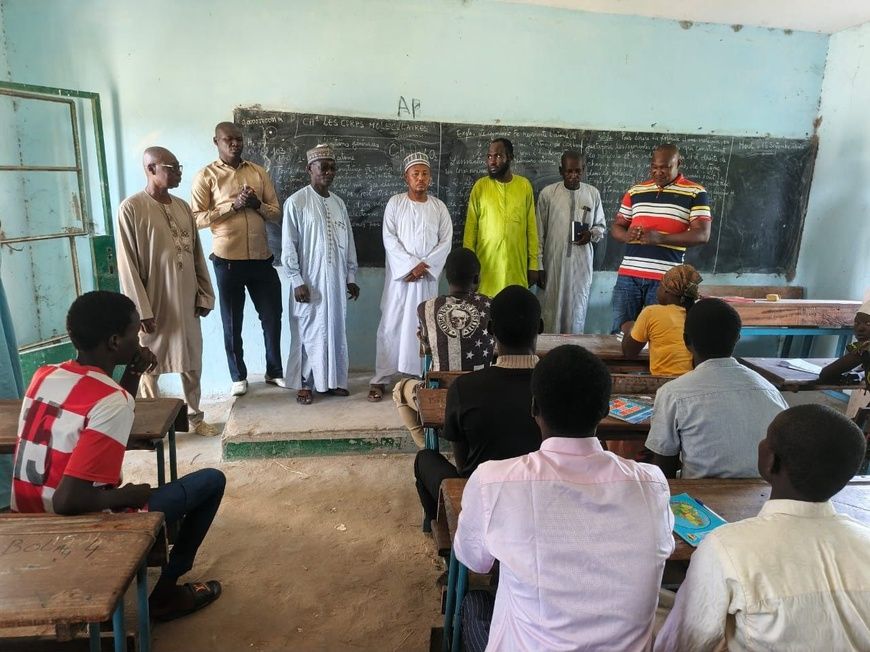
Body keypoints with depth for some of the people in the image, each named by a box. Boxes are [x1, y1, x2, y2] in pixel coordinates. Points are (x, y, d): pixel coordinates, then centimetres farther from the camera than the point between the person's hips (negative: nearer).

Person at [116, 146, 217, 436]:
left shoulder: (183, 206, 8)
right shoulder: (131, 208, -10)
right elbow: (128, 265, -12)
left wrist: (205, 295, 7)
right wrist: (142, 310, -15)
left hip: (187, 302, 6)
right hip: (155, 304, -5)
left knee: (192, 363, 14)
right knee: (150, 367, 8)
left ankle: (194, 416, 29)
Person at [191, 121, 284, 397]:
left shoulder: (259, 172, 10)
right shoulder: (206, 175, -1)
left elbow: (277, 213, 9)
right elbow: (197, 218, -9)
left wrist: (258, 204, -11)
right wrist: (234, 206, -17)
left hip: (262, 258, 3)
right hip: (228, 260, -3)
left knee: (272, 317, 9)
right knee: (232, 322, 8)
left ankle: (275, 371, 26)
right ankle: (238, 376, 23)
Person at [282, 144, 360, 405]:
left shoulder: (339, 203, 11)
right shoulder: (296, 202, -7)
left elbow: (349, 243, 13)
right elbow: (288, 246, -9)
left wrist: (351, 277, 10)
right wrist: (297, 281, -14)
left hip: (336, 281, 5)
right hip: (309, 282, -5)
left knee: (335, 330, 10)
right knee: (308, 332, 3)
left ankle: (333, 379, 23)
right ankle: (304, 383, 15)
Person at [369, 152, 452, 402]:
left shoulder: (438, 206, 7)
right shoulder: (395, 203, 1)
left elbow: (446, 241, 2)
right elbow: (389, 239, -6)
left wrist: (425, 266, -10)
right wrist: (411, 265, -14)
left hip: (428, 276, 2)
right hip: (400, 274, -2)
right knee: (391, 325, -1)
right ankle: (380, 378, 5)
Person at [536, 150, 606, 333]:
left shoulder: (593, 193, 3)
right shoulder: (547, 193, -4)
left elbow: (601, 226, 13)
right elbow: (539, 233, -1)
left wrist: (592, 234, -11)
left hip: (582, 264, 2)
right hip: (554, 262, -2)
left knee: (577, 310, 8)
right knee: (552, 309, 3)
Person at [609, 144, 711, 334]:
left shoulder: (695, 193, 1)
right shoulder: (635, 191, 13)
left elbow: (702, 235, -7)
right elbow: (616, 227, 16)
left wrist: (660, 238, -20)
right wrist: (627, 235, -9)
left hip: (666, 278, -3)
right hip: (628, 274, 3)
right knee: (620, 330, 6)